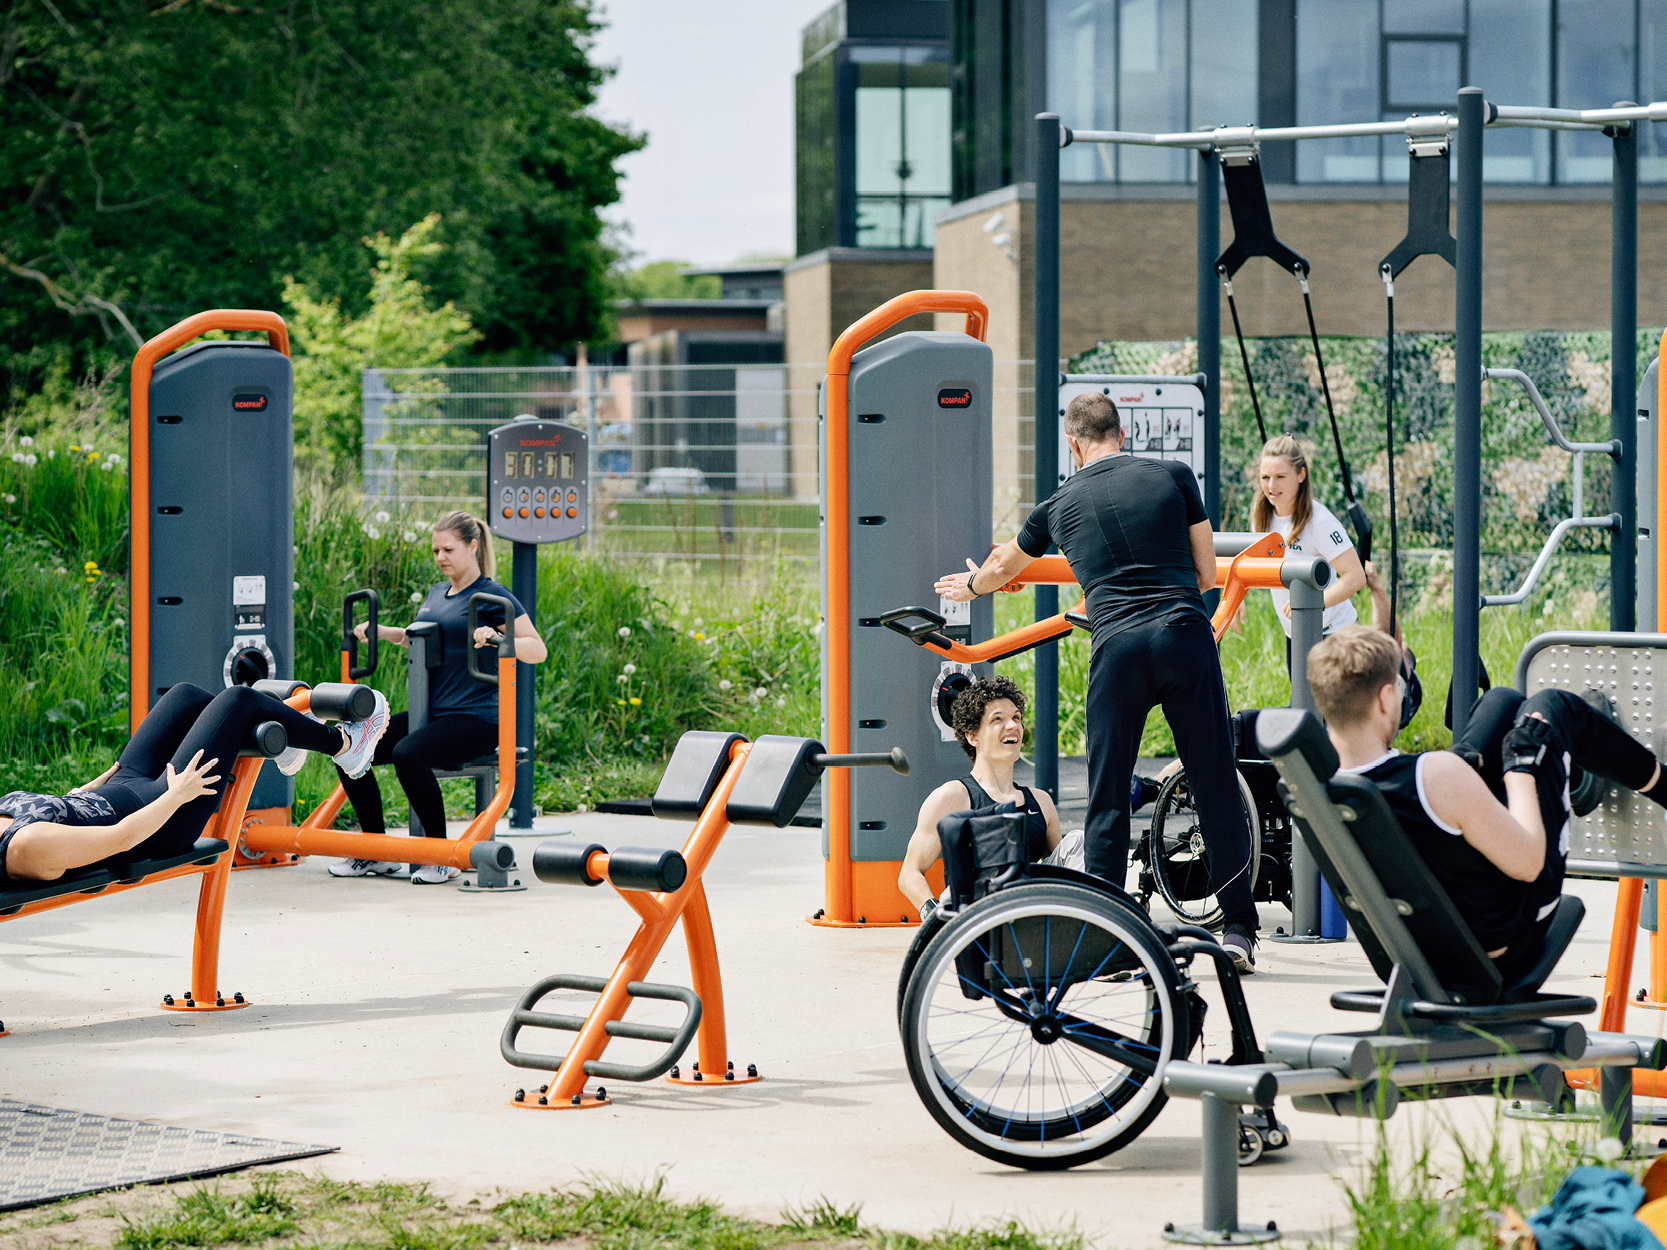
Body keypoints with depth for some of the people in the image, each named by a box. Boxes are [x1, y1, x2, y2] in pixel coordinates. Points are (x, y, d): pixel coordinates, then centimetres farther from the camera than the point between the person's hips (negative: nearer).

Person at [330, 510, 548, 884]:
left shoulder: (493, 597, -6)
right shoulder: (436, 593, 16)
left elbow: (538, 650, -11)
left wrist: (497, 639, -27)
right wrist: (380, 632, 22)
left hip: (475, 717, -8)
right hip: (431, 713, 8)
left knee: (408, 754, -34)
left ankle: (443, 857, -20)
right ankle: (378, 854, 5)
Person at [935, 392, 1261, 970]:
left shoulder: (1061, 502, 17)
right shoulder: (1173, 475, 11)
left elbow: (1004, 565, 37)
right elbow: (1207, 572, 14)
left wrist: (970, 586, 59)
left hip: (1117, 646, 0)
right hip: (1187, 635, 0)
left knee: (1107, 797, 8)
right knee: (1216, 789, 4)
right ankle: (1239, 931, 5)